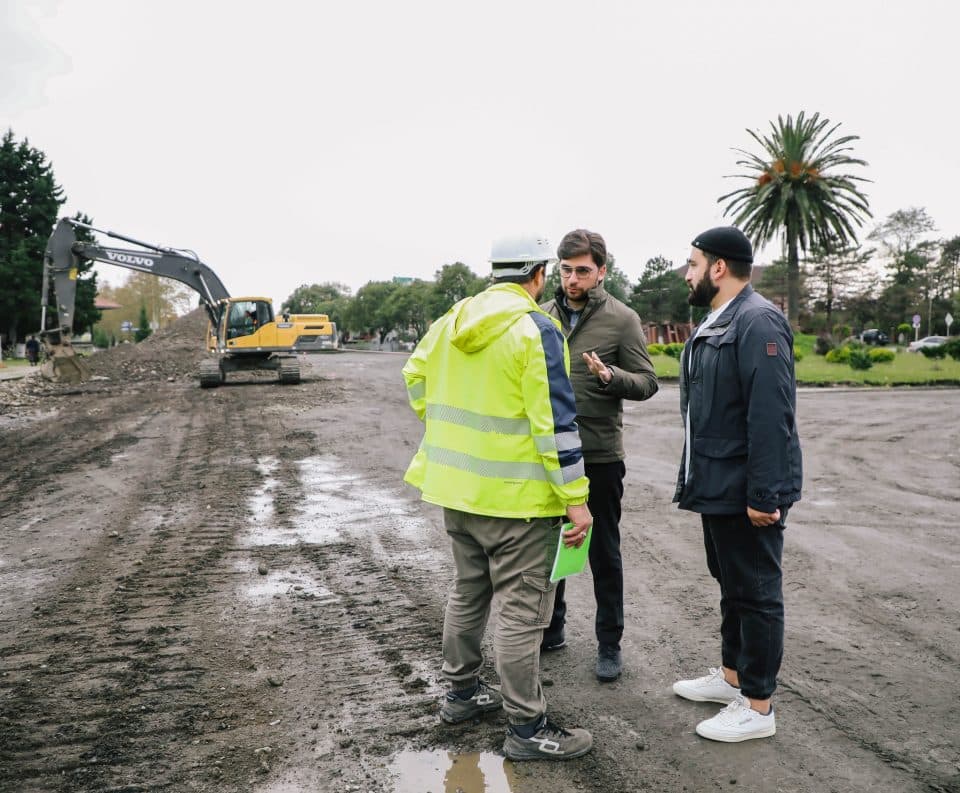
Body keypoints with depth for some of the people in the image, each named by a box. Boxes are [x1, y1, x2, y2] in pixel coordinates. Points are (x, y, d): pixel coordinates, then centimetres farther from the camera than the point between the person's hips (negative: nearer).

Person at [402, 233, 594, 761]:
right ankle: (527, 730, 11)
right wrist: (576, 497, -15)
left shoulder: (453, 319, 6)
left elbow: (415, 376, 16)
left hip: (456, 484, 8)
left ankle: (461, 693, 36)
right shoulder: (536, 329, -15)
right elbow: (554, 420, -18)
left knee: (468, 591, 21)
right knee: (520, 609, 1)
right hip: (516, 496, -7)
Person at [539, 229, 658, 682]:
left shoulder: (622, 319, -6)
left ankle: (609, 644, 22)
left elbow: (647, 383, -8)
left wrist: (611, 376, -26)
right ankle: (551, 629, 33)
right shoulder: (543, 316, 5)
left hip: (599, 457, -4)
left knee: (604, 554, 8)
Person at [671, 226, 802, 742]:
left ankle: (757, 707, 15)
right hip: (718, 486, 10)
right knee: (731, 585, 21)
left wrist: (763, 494, -26)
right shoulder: (715, 323, 14)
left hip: (746, 492, -10)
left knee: (756, 593, 2)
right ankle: (730, 675, 36)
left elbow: (771, 415, -25)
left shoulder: (757, 321, -18)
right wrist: (697, 479, 19)